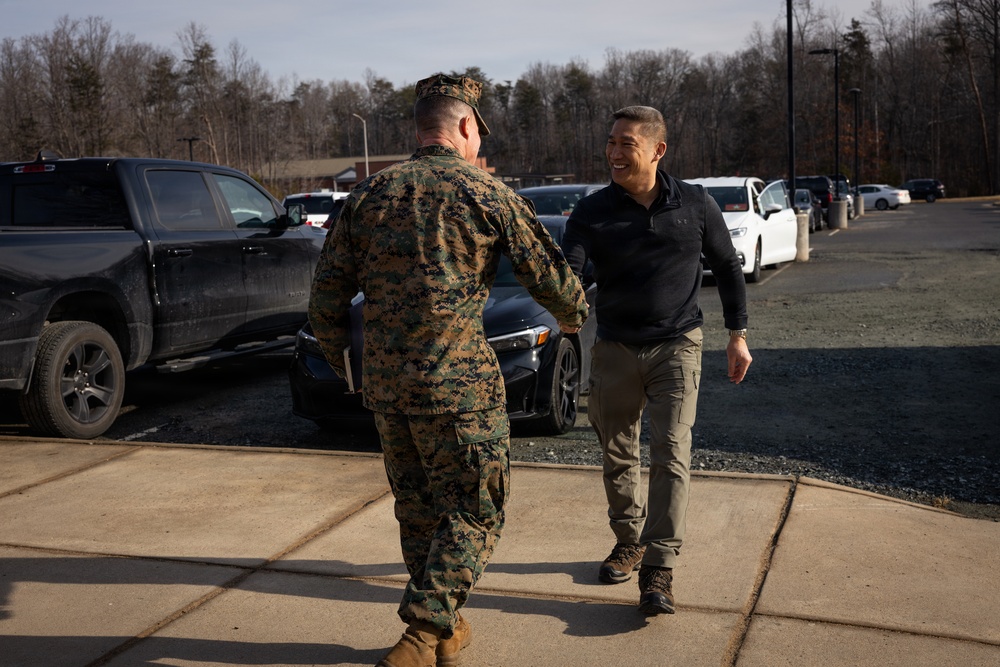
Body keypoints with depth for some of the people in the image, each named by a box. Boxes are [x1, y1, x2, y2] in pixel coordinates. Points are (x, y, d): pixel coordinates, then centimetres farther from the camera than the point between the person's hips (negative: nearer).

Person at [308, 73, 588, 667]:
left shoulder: (368, 194, 9)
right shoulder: (487, 194, -3)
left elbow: (327, 297, 10)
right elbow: (552, 278, 1)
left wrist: (344, 361, 26)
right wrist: (575, 318, 22)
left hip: (385, 382, 5)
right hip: (459, 379, -5)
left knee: (419, 510, 18)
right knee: (474, 514, 5)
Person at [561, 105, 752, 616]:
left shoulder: (695, 205, -2)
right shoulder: (592, 212, -4)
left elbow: (727, 267, 9)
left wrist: (737, 334, 7)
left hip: (677, 345, -1)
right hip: (615, 349, 2)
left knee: (670, 454, -11)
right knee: (617, 457, 11)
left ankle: (658, 571, -7)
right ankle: (629, 542, 32)